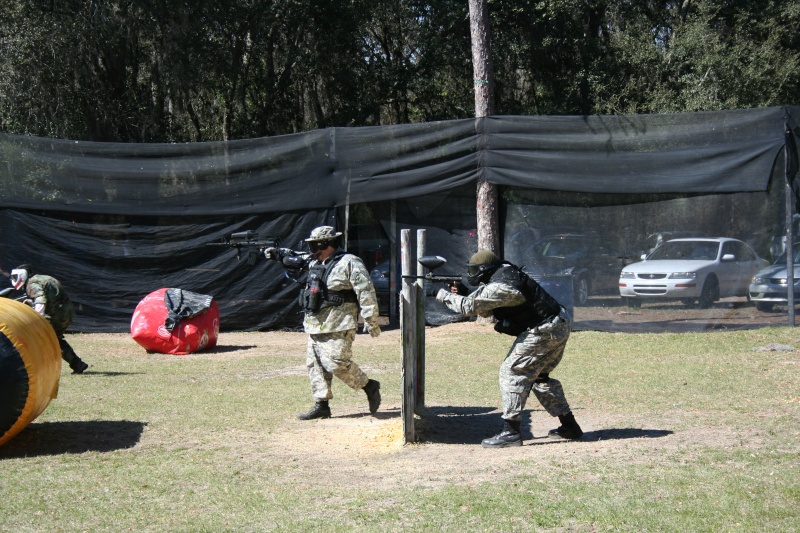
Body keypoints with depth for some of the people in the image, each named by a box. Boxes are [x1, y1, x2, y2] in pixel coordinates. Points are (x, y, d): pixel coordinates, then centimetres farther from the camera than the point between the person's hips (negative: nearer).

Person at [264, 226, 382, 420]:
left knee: (337, 363, -14)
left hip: (337, 326, -9)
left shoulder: (349, 263, -10)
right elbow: (295, 259, 31)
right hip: (315, 325, 9)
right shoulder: (315, 262, 15)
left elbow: (366, 292, -14)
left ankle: (369, 387, 3)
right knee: (315, 364, 7)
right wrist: (277, 253, 13)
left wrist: (371, 321, -17)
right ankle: (321, 406, 12)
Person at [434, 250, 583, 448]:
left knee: (512, 372, -7)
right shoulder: (505, 274, 11)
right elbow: (486, 310, 18)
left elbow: (469, 306, -19)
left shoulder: (500, 287, -20)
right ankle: (569, 427, 23)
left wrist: (445, 296, -4)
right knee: (539, 376, 20)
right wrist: (460, 293, 6)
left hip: (544, 331, -10)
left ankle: (511, 432, -9)